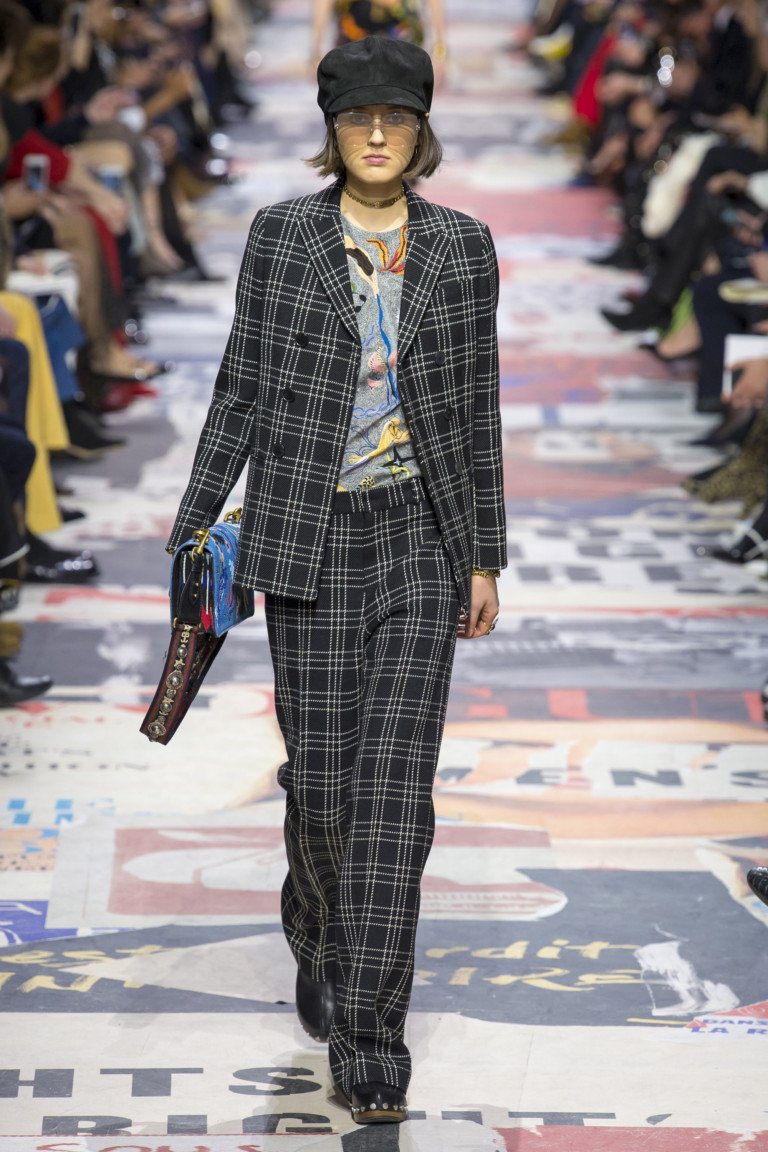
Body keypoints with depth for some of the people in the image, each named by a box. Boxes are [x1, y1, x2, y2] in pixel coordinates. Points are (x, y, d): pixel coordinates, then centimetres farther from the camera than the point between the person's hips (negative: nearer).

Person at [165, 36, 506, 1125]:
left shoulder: (462, 246, 3)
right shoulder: (281, 236, 0)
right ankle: (319, 933, 37)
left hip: (420, 539, 0)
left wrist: (484, 557, 6)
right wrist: (193, 524, 0)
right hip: (309, 534, 0)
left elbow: (475, 408, 7)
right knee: (320, 775, 4)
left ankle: (366, 1033, -2)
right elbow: (242, 390, 4)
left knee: (395, 780, -7)